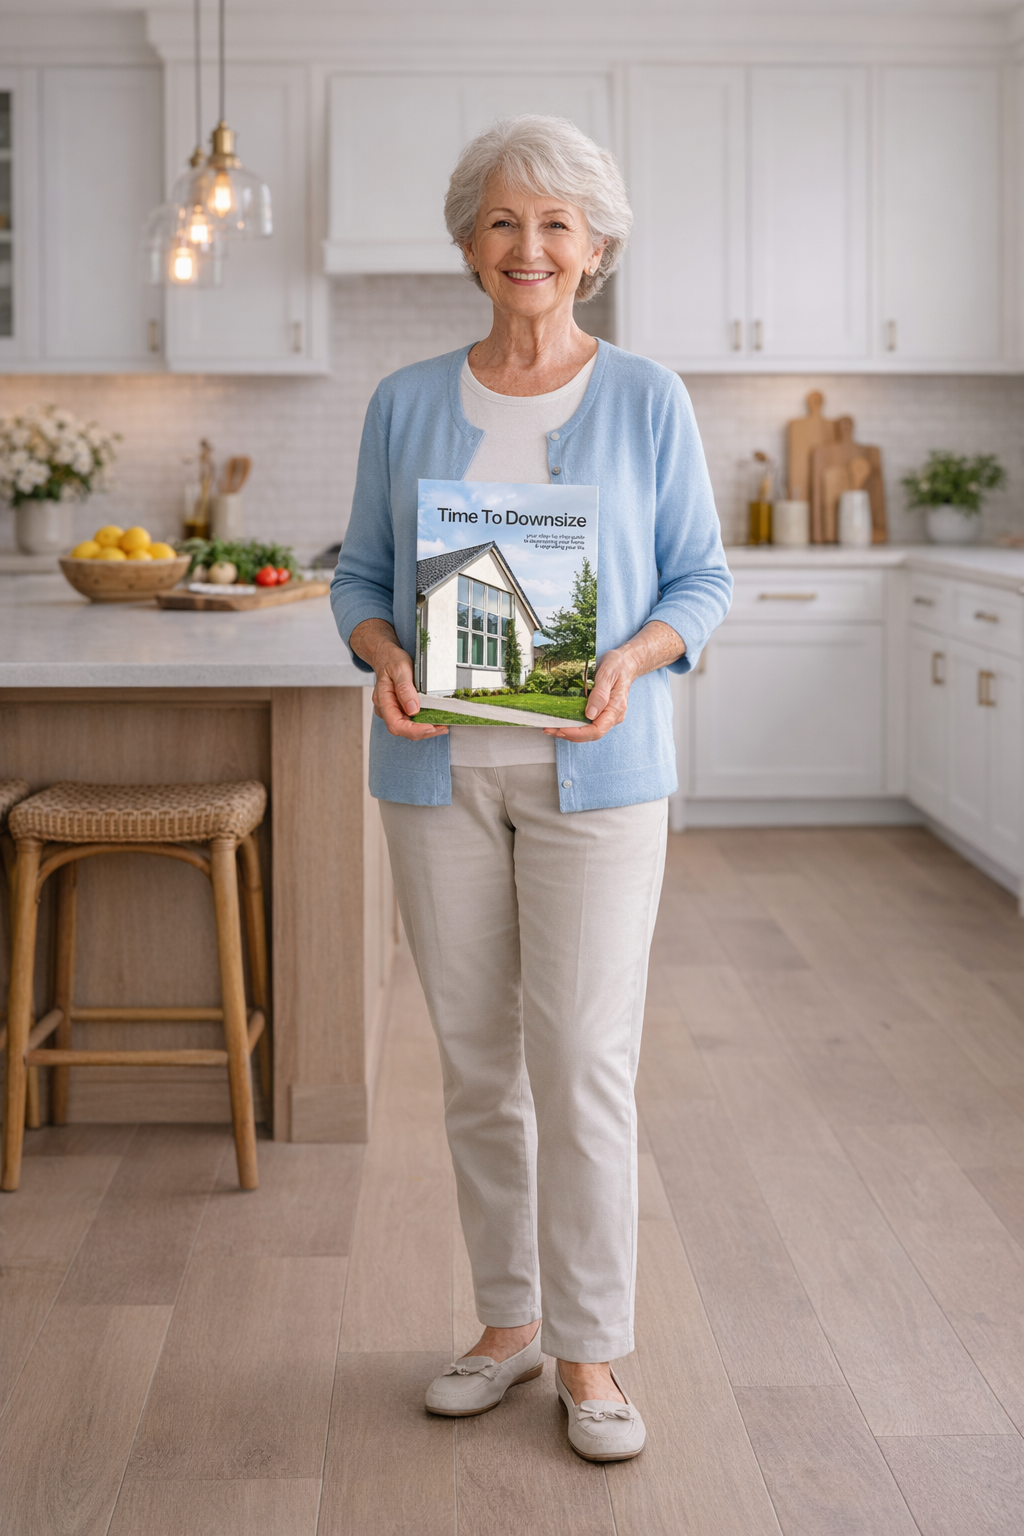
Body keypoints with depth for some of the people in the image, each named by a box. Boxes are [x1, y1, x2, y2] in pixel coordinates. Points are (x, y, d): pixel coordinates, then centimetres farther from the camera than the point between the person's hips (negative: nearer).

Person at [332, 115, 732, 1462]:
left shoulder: (647, 401, 1)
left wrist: (633, 659, -17)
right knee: (475, 1057, 9)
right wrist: (383, 655, -12)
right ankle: (508, 1324, 25)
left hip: (593, 771, -2)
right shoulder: (407, 405, 6)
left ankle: (590, 1353, 11)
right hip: (440, 769, 3)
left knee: (585, 1060, -4)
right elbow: (363, 573, 10)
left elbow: (702, 579, 3)